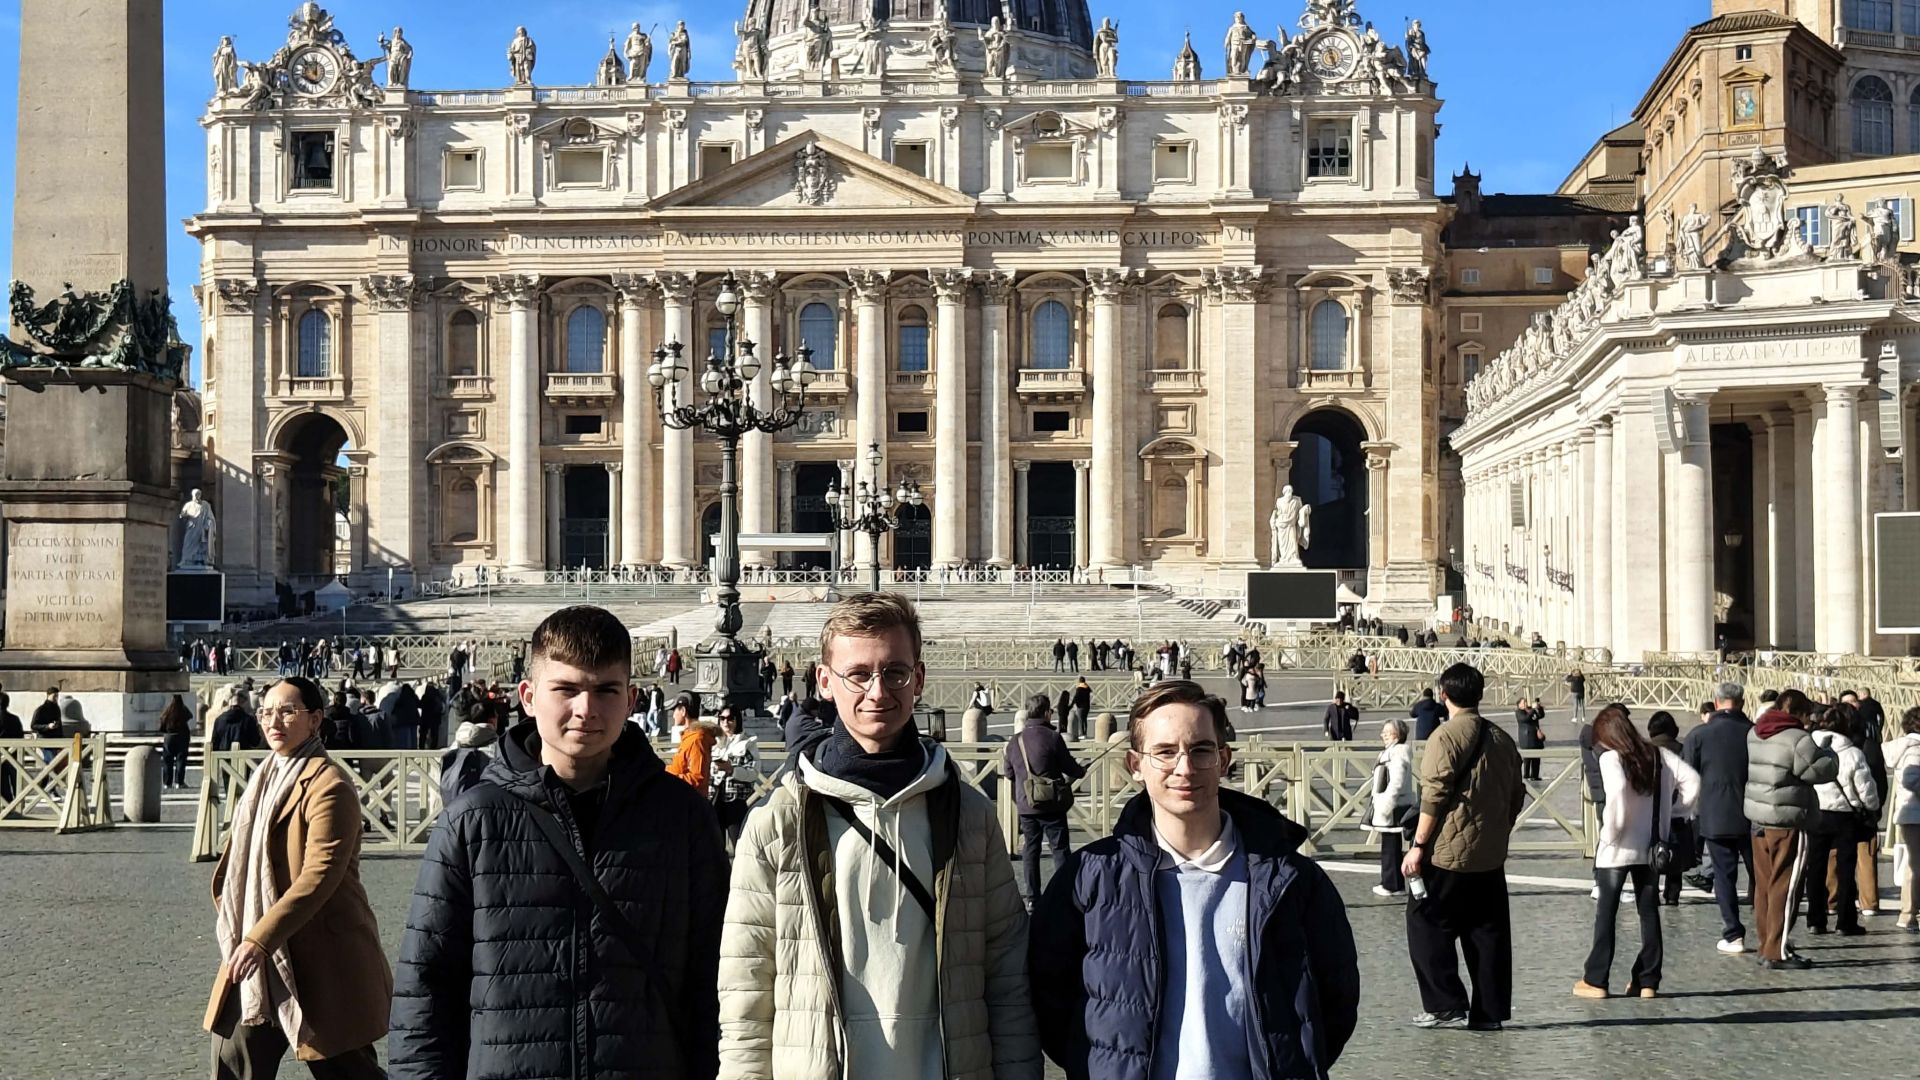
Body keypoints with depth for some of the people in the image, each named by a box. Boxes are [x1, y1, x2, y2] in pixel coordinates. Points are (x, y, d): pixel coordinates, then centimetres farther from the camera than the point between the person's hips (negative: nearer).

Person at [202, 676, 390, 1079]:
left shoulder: (328, 784, -15)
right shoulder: (266, 779, 13)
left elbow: (319, 876, -23)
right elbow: (243, 861, 18)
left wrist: (260, 939, -26)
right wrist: (238, 932, 7)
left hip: (320, 957, -8)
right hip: (259, 957, 8)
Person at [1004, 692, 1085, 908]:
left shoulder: (1014, 741, 2)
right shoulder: (1053, 737, -12)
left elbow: (1009, 774, 12)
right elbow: (1070, 768, -7)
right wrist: (1082, 770, 15)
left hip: (1025, 805, 4)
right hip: (1052, 804, -4)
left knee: (1030, 850, 11)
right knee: (1060, 849, 4)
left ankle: (1032, 898, 13)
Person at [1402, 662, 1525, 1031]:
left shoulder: (1445, 737, -11)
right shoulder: (1502, 739, 10)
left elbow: (1434, 797, -16)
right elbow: (1515, 798, 15)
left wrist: (1418, 845, -12)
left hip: (1448, 853, -6)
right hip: (1491, 858, 7)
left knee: (1427, 926, 5)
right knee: (1488, 933, 10)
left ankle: (1446, 1006, 1)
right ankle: (1490, 1011, 12)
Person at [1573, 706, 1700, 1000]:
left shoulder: (1611, 758, -13)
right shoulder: (1658, 755, 3)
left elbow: (1617, 790, -30)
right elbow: (1692, 780, -2)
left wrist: (1610, 830, -19)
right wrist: (1673, 812, 5)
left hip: (1617, 850, -5)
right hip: (1650, 846, 5)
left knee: (1606, 913, 4)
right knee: (1649, 913, 11)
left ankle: (1595, 981, 7)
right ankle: (1647, 980, 14)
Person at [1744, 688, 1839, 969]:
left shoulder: (1753, 735, 9)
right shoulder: (1797, 740, -15)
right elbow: (1823, 770, -10)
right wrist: (1828, 754, 11)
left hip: (1758, 820, 8)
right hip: (1788, 822, -8)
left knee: (1764, 885, 13)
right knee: (1784, 888, -3)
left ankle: (1766, 946, 20)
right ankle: (1777, 953, -2)